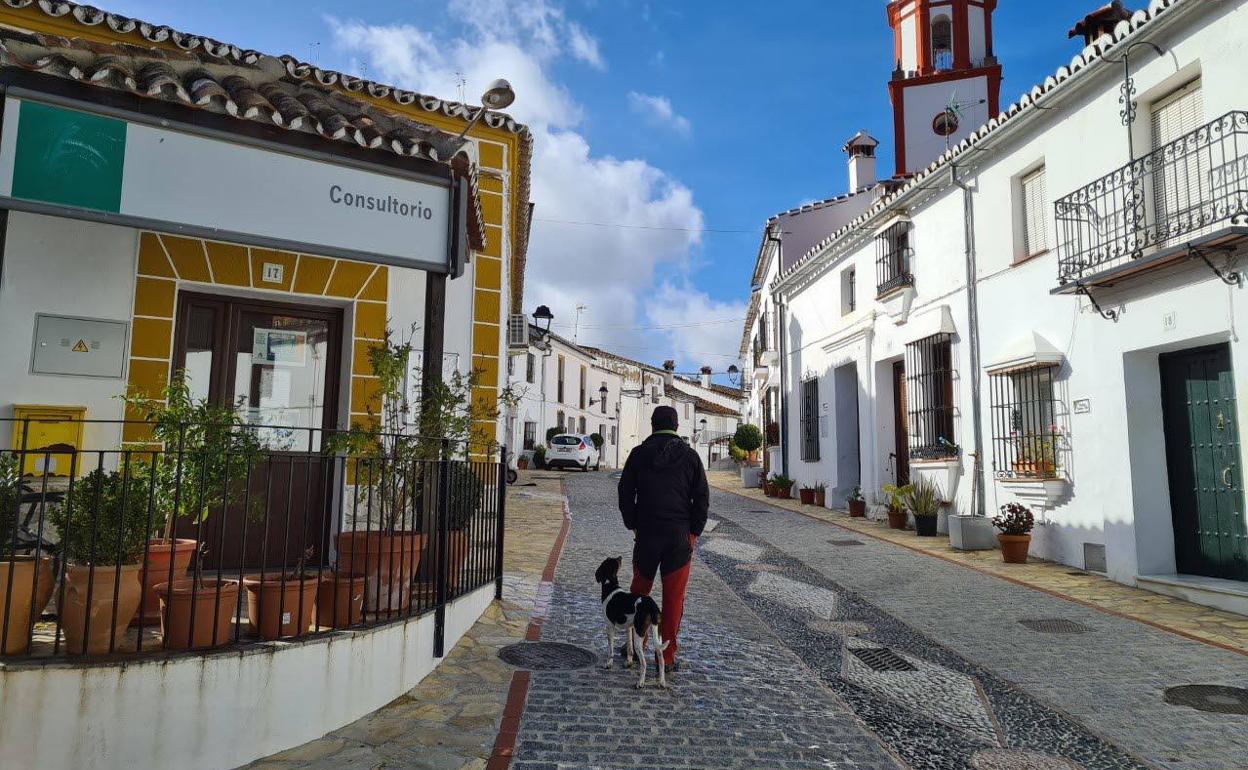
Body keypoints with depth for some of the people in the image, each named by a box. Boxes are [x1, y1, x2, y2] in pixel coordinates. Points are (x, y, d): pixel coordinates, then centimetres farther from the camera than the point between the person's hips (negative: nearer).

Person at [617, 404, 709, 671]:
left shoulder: (639, 454, 1)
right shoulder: (690, 455, 1)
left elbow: (625, 493, 2)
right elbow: (702, 497, 0)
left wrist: (633, 525, 10)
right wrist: (694, 531, 6)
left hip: (646, 533, 0)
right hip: (680, 535, 0)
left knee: (640, 590, 16)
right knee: (674, 596, 5)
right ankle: (667, 655, 9)